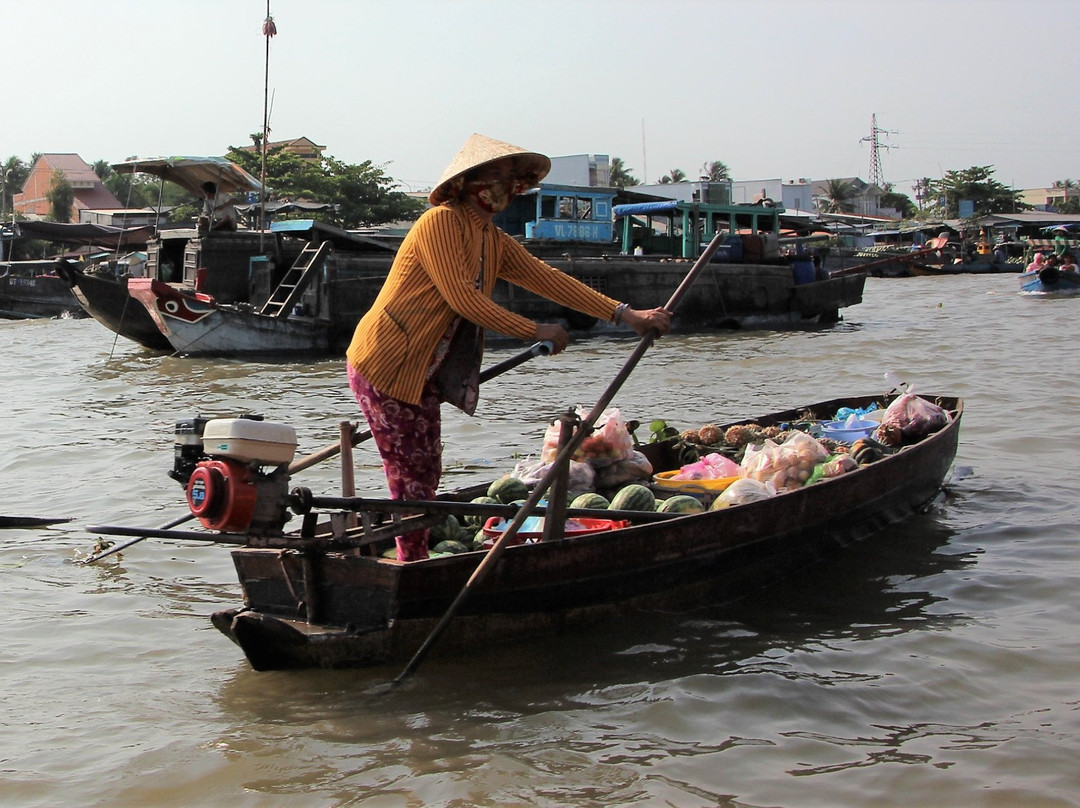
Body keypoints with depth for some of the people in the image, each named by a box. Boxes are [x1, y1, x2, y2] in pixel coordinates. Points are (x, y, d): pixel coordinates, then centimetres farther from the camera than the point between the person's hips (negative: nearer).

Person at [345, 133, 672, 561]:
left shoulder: (494, 240, 14)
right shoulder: (440, 222, -14)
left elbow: (546, 278, 8)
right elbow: (461, 298, -20)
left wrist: (625, 315, 2)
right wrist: (534, 331, -17)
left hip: (422, 374, 9)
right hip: (385, 365, -9)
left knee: (425, 474, 9)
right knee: (411, 476, -7)